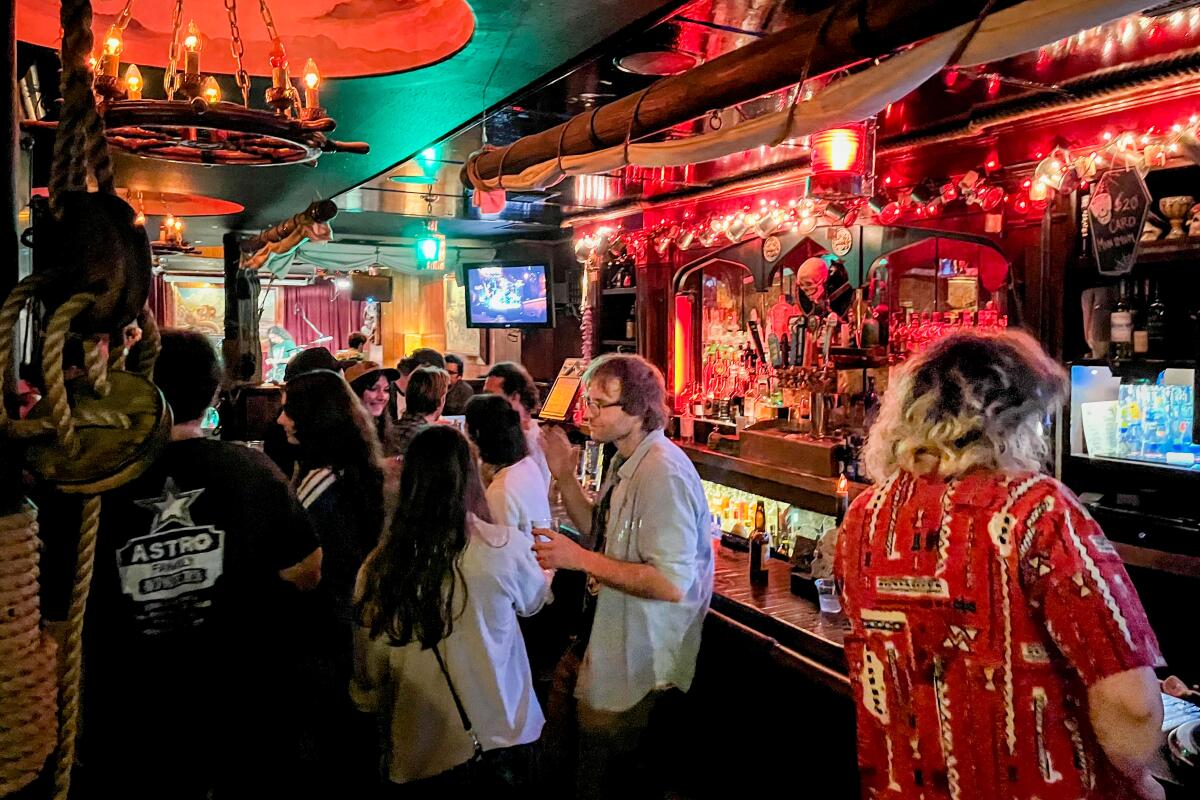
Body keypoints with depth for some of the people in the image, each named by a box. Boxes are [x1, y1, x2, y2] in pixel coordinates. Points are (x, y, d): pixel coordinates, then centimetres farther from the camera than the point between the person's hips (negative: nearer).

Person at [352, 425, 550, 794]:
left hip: (417, 754, 1)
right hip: (500, 737, 0)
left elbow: (370, 676, -3)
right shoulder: (503, 545, -18)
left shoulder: (379, 566, -14)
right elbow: (533, 601, 4)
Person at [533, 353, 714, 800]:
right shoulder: (627, 463, 3)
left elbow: (672, 584, -32)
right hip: (607, 635, 9)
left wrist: (579, 558, -28)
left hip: (638, 663, -9)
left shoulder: (663, 473, -27)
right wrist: (565, 476, 2)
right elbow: (600, 531, 15)